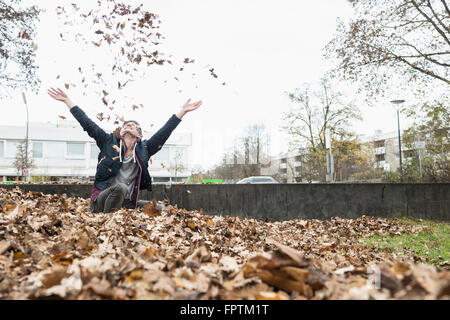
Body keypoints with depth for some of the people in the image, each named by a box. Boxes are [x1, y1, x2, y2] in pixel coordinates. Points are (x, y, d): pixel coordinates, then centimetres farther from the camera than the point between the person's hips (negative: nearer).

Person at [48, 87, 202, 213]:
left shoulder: (144, 149, 8)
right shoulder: (109, 142, 4)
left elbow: (164, 132, 4)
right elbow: (87, 123, 3)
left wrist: (182, 111, 2)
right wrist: (67, 100, 3)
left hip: (127, 203, 4)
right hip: (103, 198, -3)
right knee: (121, 188, -35)